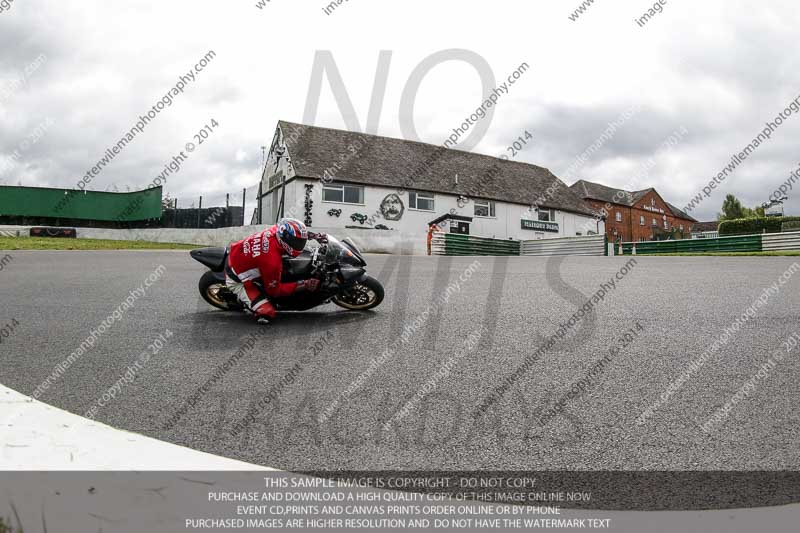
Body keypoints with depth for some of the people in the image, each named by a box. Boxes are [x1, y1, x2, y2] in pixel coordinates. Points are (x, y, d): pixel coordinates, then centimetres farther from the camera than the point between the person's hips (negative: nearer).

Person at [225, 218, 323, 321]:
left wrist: (314, 235, 3)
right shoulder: (272, 261, -37)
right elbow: (274, 290, -21)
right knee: (267, 313, -17)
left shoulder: (275, 230, -18)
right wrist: (303, 285, -25)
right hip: (238, 280, -8)